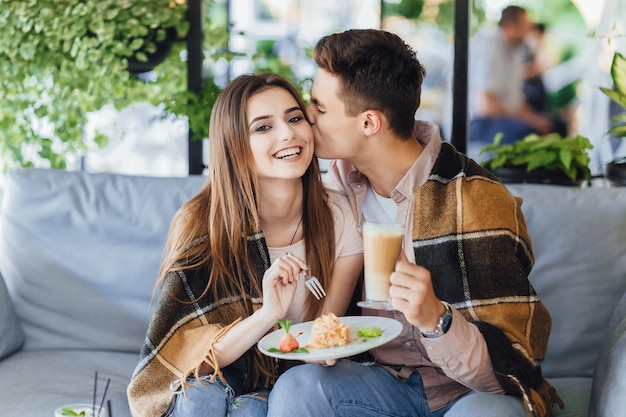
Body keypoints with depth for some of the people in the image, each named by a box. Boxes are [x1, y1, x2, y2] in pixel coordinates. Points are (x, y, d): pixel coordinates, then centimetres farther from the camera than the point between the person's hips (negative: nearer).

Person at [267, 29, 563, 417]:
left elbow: (511, 366, -19)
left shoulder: (477, 201, -18)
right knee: (297, 385, -25)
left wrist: (436, 319, -37)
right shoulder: (339, 186, 0)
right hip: (386, 381, 4)